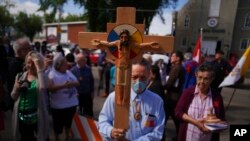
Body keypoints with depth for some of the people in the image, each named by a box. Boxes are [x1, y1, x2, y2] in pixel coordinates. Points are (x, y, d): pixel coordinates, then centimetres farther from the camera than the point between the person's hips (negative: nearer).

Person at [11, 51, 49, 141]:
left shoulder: (42, 76, -9)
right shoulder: (20, 76, 3)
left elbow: (43, 87, -34)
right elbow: (14, 97, 7)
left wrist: (39, 69, -29)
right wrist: (16, 89, -14)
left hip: (37, 116, -4)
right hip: (22, 116, 4)